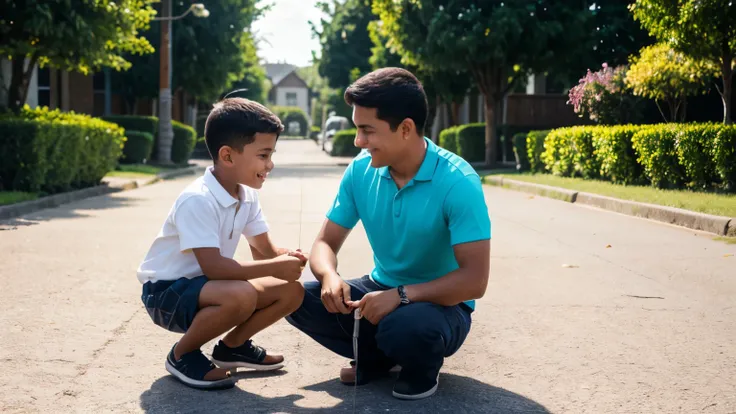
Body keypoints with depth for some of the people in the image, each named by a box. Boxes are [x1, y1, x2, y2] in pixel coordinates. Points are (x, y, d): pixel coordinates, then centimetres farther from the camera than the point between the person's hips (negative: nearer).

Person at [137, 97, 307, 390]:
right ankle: (182, 355, -11)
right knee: (241, 296, -37)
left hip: (205, 286, 8)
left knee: (291, 290, -3)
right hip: (166, 292, -8)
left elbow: (265, 250, 2)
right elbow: (213, 266, -33)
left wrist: (287, 257, -21)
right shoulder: (197, 200, -27)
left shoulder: (247, 196, 0)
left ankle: (232, 346, 17)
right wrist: (274, 267, -30)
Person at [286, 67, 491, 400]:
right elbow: (326, 242, -1)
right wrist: (330, 276, -25)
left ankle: (423, 365, -2)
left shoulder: (457, 182, -24)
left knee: (406, 326, -38)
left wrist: (401, 295, -35)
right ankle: (379, 355, 5)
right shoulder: (361, 170, -7)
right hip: (382, 290, 5)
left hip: (442, 303, -5)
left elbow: (475, 279, -26)